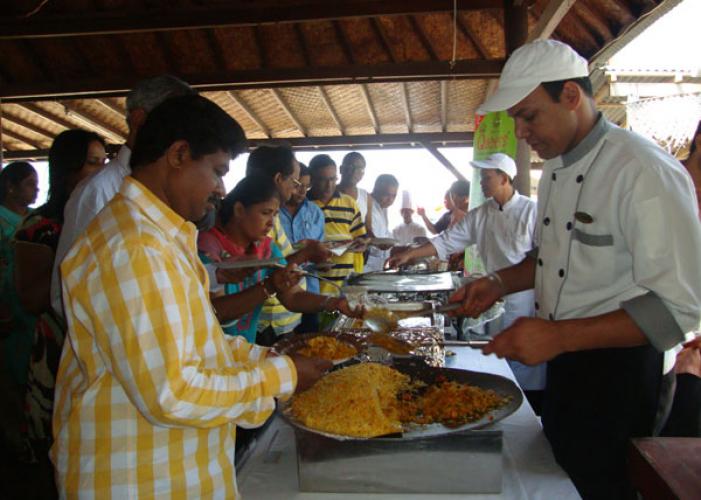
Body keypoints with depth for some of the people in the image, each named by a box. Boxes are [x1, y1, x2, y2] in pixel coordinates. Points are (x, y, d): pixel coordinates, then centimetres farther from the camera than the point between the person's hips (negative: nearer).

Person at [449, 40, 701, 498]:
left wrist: (559, 336, -32)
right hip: (563, 360, 8)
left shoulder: (647, 172, -23)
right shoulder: (557, 168, 5)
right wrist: (500, 283, -1)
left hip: (621, 371, -8)